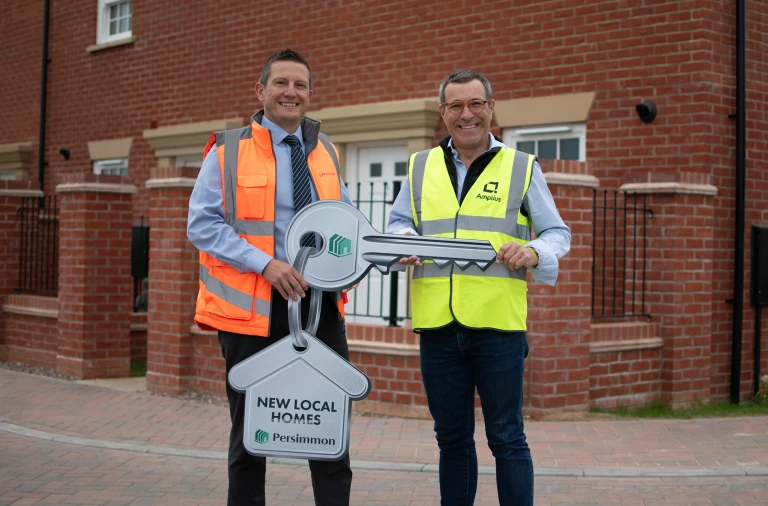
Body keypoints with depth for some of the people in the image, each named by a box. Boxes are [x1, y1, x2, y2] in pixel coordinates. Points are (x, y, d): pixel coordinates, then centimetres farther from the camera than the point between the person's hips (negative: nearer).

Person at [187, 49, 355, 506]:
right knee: (251, 425, 8)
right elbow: (203, 224, -8)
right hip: (253, 306, -3)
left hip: (320, 302, 4)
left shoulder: (324, 151, 11)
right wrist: (264, 263, -19)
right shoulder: (229, 152, -3)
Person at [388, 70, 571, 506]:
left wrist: (534, 253, -14)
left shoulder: (522, 167, 7)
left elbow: (558, 232, 8)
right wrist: (405, 241, -3)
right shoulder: (421, 167, 14)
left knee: (506, 438, 1)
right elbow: (398, 222, 20)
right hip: (437, 324, 3)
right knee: (452, 438, 14)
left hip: (498, 324, -3)